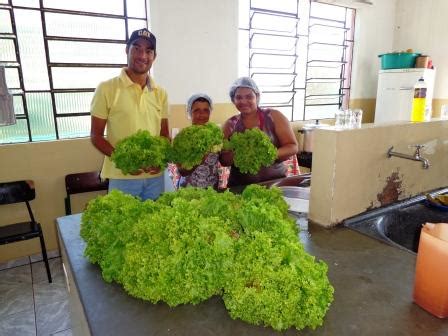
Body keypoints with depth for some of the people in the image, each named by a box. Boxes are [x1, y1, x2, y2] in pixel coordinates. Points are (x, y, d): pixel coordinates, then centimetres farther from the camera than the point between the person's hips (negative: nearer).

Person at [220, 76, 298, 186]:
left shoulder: (274, 116, 0)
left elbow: (293, 147, -2)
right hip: (240, 185, 2)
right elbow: (224, 161, 5)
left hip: (274, 181, -1)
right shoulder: (230, 124, 5)